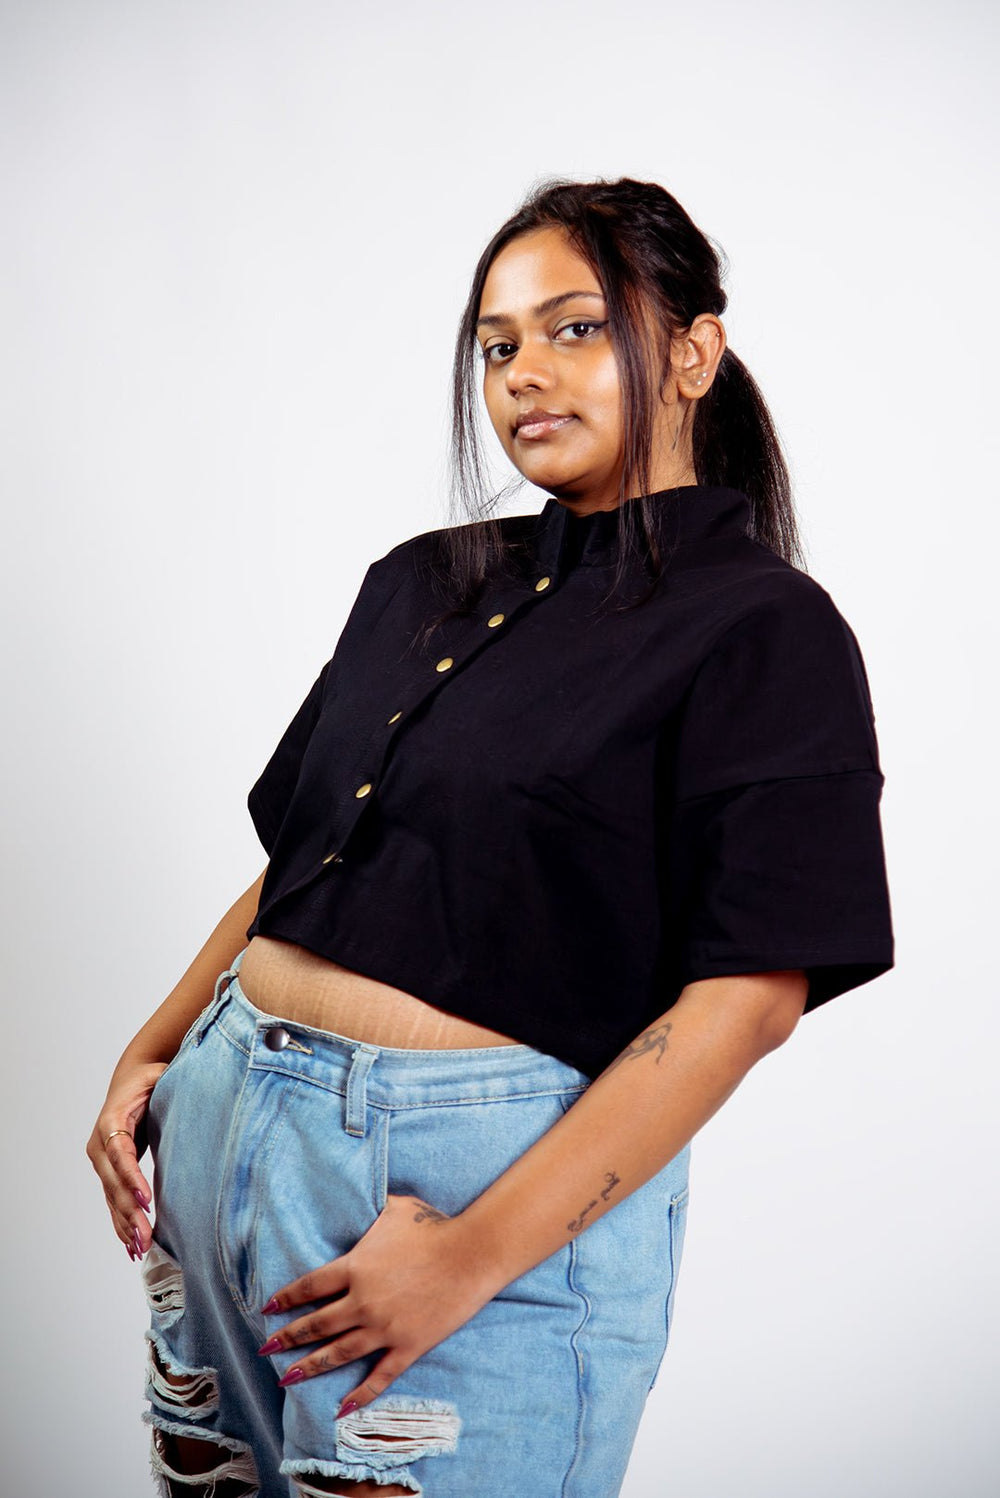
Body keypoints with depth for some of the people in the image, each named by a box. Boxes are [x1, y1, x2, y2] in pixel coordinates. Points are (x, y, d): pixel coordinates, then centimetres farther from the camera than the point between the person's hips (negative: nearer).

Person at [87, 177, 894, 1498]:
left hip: (492, 1168, -6)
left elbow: (749, 997, -15)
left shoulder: (767, 627, -7)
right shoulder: (422, 585, 13)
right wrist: (155, 1053, 5)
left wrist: (478, 1251, -20)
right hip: (229, 1116, 6)